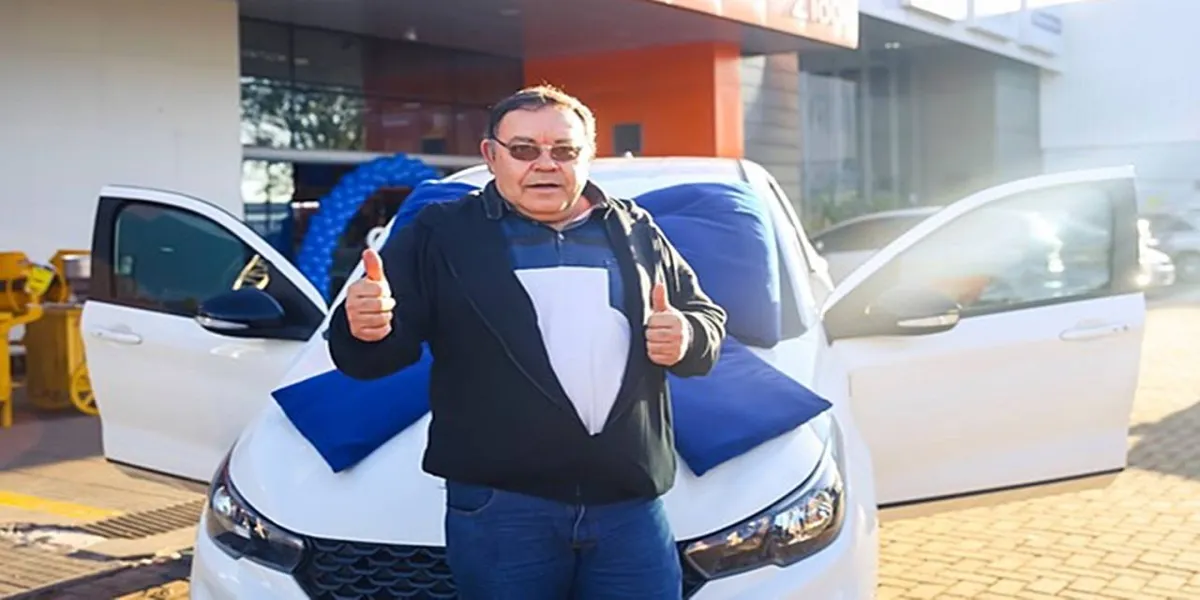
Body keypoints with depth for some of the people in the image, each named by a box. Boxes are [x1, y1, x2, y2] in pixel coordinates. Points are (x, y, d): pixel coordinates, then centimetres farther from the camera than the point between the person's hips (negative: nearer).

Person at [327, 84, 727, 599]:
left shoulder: (635, 233, 14)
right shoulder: (441, 234, 4)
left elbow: (709, 319, 19)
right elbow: (376, 352, -1)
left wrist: (687, 336, -5)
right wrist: (366, 330, -25)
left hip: (630, 506, 3)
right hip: (499, 507, -2)